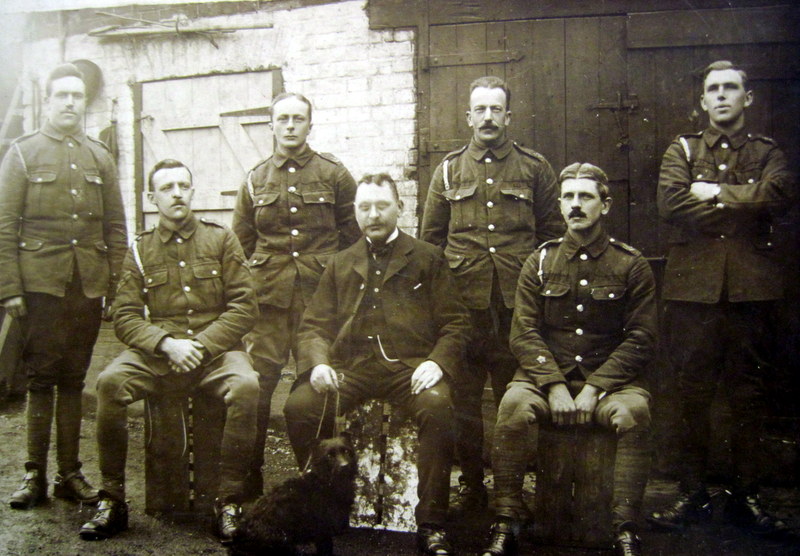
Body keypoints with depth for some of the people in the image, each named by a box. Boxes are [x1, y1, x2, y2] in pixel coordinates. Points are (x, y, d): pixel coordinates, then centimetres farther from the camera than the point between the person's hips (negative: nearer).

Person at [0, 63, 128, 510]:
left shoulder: (101, 157, 12)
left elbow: (117, 227, 11)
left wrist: (116, 285, 3)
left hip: (89, 286, 2)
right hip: (41, 284, -2)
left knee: (74, 379, 8)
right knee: (41, 377, 2)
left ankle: (70, 473, 16)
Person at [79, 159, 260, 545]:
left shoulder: (221, 239, 7)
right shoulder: (140, 250, 11)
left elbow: (244, 307, 0)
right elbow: (125, 317, 4)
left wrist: (201, 345, -12)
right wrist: (167, 344, -15)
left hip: (215, 349, -1)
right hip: (157, 353, 2)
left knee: (246, 386, -33)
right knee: (110, 382, -27)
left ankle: (229, 503, -18)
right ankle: (112, 502, -11)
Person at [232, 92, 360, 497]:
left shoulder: (334, 174, 5)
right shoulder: (255, 180, 12)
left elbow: (355, 236, 8)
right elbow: (240, 243, 16)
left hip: (319, 297, -1)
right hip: (267, 300, 2)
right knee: (256, 385, -2)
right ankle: (249, 479, 13)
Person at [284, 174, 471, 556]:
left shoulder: (428, 259, 14)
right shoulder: (340, 265, 22)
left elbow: (455, 323, 7)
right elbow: (314, 325, 16)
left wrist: (437, 362, -13)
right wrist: (317, 363, -6)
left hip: (408, 365, -2)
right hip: (350, 366, 3)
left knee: (437, 405, -34)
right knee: (298, 405, -25)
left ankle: (431, 524, -19)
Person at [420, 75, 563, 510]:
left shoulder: (534, 167, 9)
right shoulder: (449, 169, 12)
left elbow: (554, 233, 11)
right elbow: (430, 237, 13)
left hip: (518, 303, -1)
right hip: (463, 302, 1)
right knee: (463, 397, 6)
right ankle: (471, 482, 20)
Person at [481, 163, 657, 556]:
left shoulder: (632, 266, 4)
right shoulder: (540, 262, 8)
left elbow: (641, 339, -2)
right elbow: (524, 333, 1)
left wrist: (594, 389, -14)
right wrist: (554, 385, -15)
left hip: (608, 379, -1)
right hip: (546, 375, 1)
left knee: (634, 412, -32)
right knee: (513, 405, -30)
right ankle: (506, 524, -18)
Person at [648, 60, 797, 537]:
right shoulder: (683, 150, 13)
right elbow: (670, 203, -8)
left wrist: (715, 192, -9)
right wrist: (744, 207, -7)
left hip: (753, 287, 0)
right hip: (694, 284, 0)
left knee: (750, 394, 5)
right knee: (693, 392, 3)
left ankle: (746, 496, 16)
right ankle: (694, 494, 13)